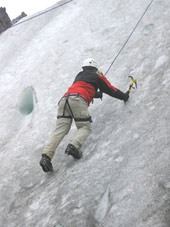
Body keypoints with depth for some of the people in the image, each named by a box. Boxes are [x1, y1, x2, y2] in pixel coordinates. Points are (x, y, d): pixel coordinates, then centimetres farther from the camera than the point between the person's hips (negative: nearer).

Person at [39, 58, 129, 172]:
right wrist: (124, 96, 42)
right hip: (78, 100, -5)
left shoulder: (79, 75, 38)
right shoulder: (97, 76, 22)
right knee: (85, 127, 3)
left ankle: (46, 156, -20)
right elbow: (111, 90, 26)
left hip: (65, 99, 5)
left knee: (60, 129, -4)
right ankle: (73, 146, -26)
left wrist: (98, 94, 71)